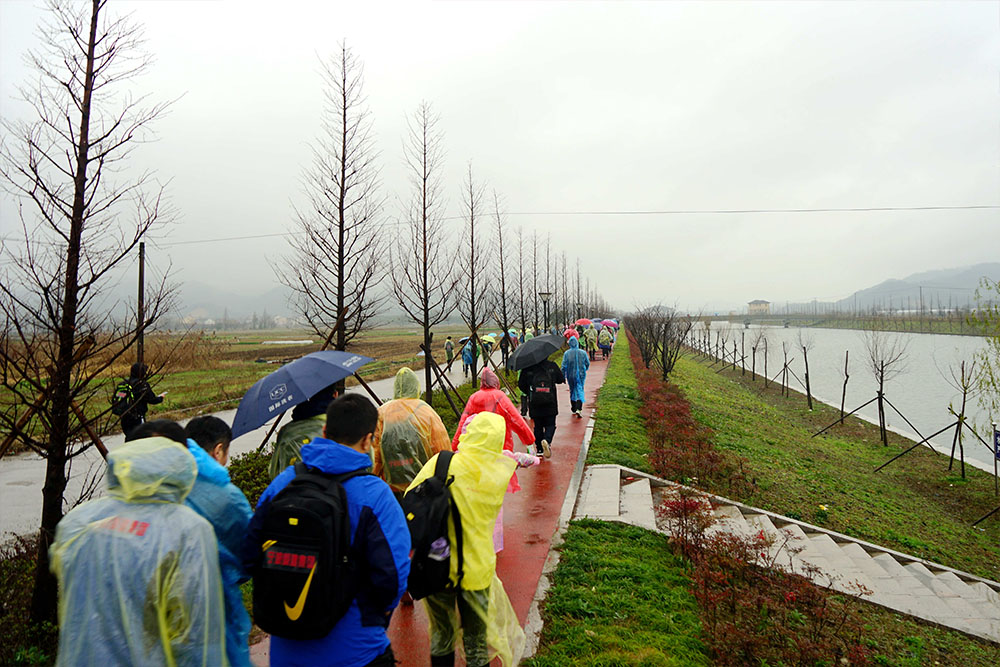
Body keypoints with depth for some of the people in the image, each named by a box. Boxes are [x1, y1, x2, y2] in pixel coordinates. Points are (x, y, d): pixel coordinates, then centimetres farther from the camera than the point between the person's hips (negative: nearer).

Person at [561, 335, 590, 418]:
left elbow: (564, 366, -9)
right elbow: (588, 364, 4)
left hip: (571, 376, 1)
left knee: (572, 391, 17)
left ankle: (574, 409, 27)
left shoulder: (566, 353, -9)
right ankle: (579, 409, -18)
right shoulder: (583, 353, -6)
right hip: (581, 375, -1)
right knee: (580, 391, 0)